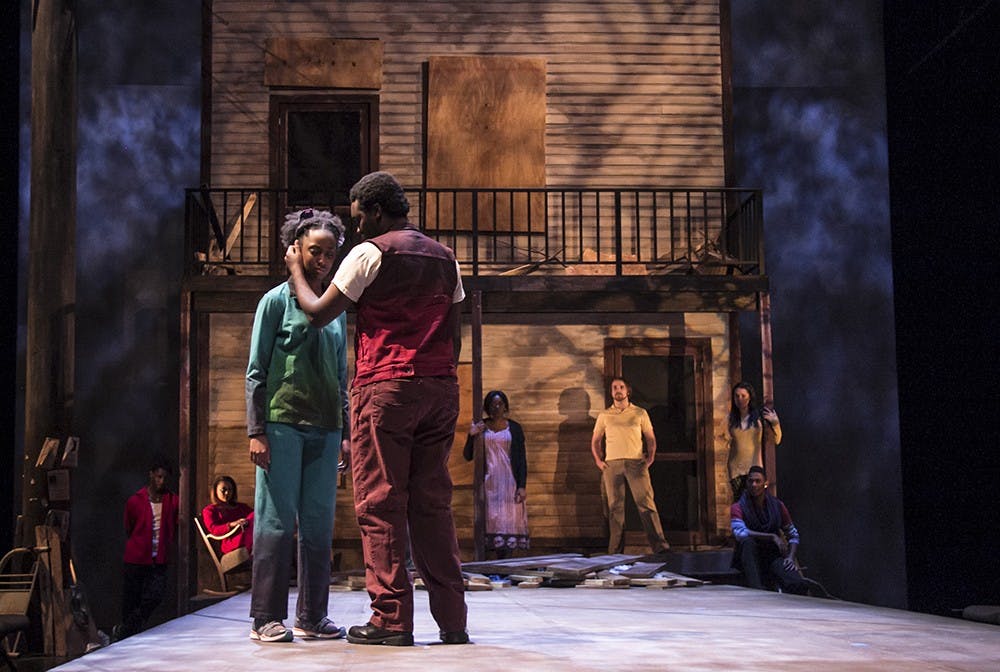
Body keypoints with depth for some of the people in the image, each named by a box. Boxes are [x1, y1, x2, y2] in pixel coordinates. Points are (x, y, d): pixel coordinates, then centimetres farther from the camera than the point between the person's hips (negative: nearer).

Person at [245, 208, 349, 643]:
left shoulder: (336, 309, 16)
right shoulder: (277, 301, 2)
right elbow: (256, 372, -1)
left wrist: (346, 432, 14)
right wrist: (255, 431, -9)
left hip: (324, 427, 5)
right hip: (282, 422, -5)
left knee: (319, 524, 5)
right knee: (276, 521, -5)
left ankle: (312, 616, 11)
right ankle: (267, 618, 0)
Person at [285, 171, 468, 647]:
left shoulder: (370, 253, -3)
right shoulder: (444, 256, 17)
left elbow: (320, 313, 2)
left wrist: (296, 270, 17)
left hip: (384, 388, -6)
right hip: (440, 390, 6)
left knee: (380, 504, -2)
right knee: (433, 503, 8)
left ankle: (392, 618, -4)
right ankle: (451, 618, 7)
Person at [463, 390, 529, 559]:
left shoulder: (514, 428, 7)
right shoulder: (480, 427, 8)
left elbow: (522, 459, 5)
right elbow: (468, 456, 6)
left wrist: (522, 486, -5)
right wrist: (471, 436, -10)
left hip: (510, 481, 0)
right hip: (489, 481, 0)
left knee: (510, 519, -6)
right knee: (493, 519, -7)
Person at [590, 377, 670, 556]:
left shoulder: (640, 413, 12)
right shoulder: (604, 415, 15)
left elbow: (650, 438, 16)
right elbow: (595, 440, 20)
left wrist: (650, 457, 3)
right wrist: (598, 460, 6)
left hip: (636, 462, -1)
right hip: (611, 464, 1)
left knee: (646, 502, -12)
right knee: (615, 507, 1)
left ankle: (659, 544, -15)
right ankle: (615, 550, 5)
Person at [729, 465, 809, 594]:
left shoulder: (777, 505, 7)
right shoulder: (738, 508, -4)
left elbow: (793, 535, 12)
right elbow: (740, 532, -23)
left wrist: (791, 557, -7)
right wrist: (772, 537, -24)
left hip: (773, 556, 1)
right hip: (749, 559, -1)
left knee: (800, 585, -31)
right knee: (747, 542, -39)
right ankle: (756, 591, -42)